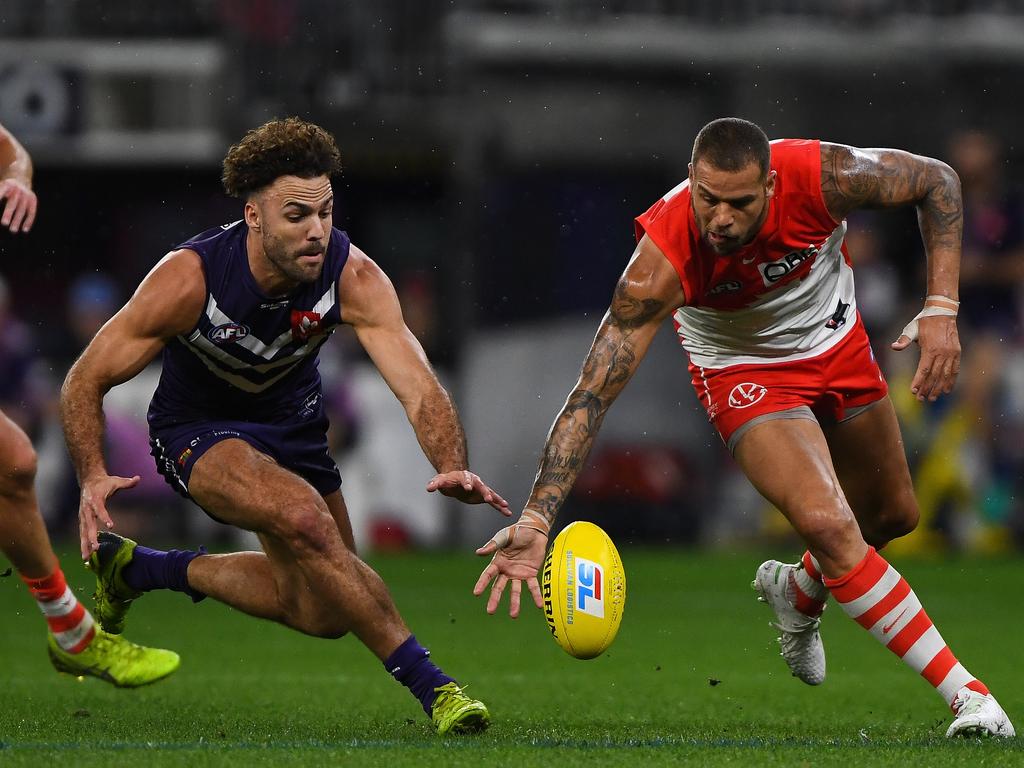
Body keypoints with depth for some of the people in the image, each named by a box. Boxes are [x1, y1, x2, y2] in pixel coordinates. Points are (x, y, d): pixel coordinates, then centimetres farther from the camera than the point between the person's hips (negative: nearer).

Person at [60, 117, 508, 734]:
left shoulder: (354, 278, -26)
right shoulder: (189, 279, -31)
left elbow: (420, 386, -35)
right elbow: (86, 382, -20)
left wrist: (454, 469, -55)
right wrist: (94, 477, -35)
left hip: (292, 422, 5)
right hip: (198, 429, -5)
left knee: (325, 611, 11)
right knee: (305, 519, -34)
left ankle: (140, 568, 27)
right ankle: (428, 684, -26)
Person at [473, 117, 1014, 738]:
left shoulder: (824, 176, -33)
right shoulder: (664, 258, -37)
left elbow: (938, 181, -13)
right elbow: (593, 393, -37)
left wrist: (942, 311, -21)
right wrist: (536, 519, -46)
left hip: (837, 341, 4)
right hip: (746, 376, -4)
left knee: (893, 516, 18)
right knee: (828, 525, -24)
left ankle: (799, 593, 51)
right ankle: (967, 694, -14)